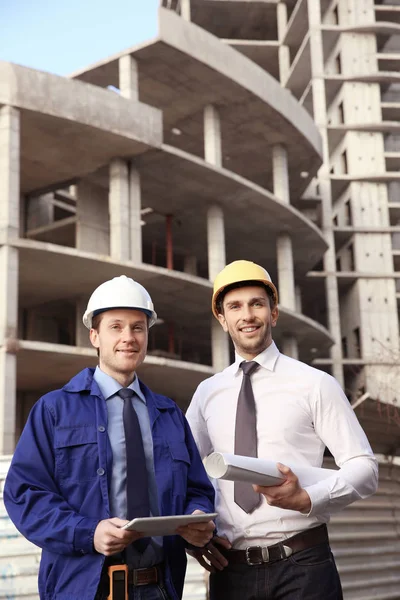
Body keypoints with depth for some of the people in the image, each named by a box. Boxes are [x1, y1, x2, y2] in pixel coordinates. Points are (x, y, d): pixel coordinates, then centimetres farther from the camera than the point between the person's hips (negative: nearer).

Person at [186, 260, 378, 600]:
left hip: (302, 564, -3)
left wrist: (307, 499, -22)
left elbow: (364, 468, -6)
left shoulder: (314, 384, -3)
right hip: (230, 570, 3)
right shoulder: (207, 393, 8)